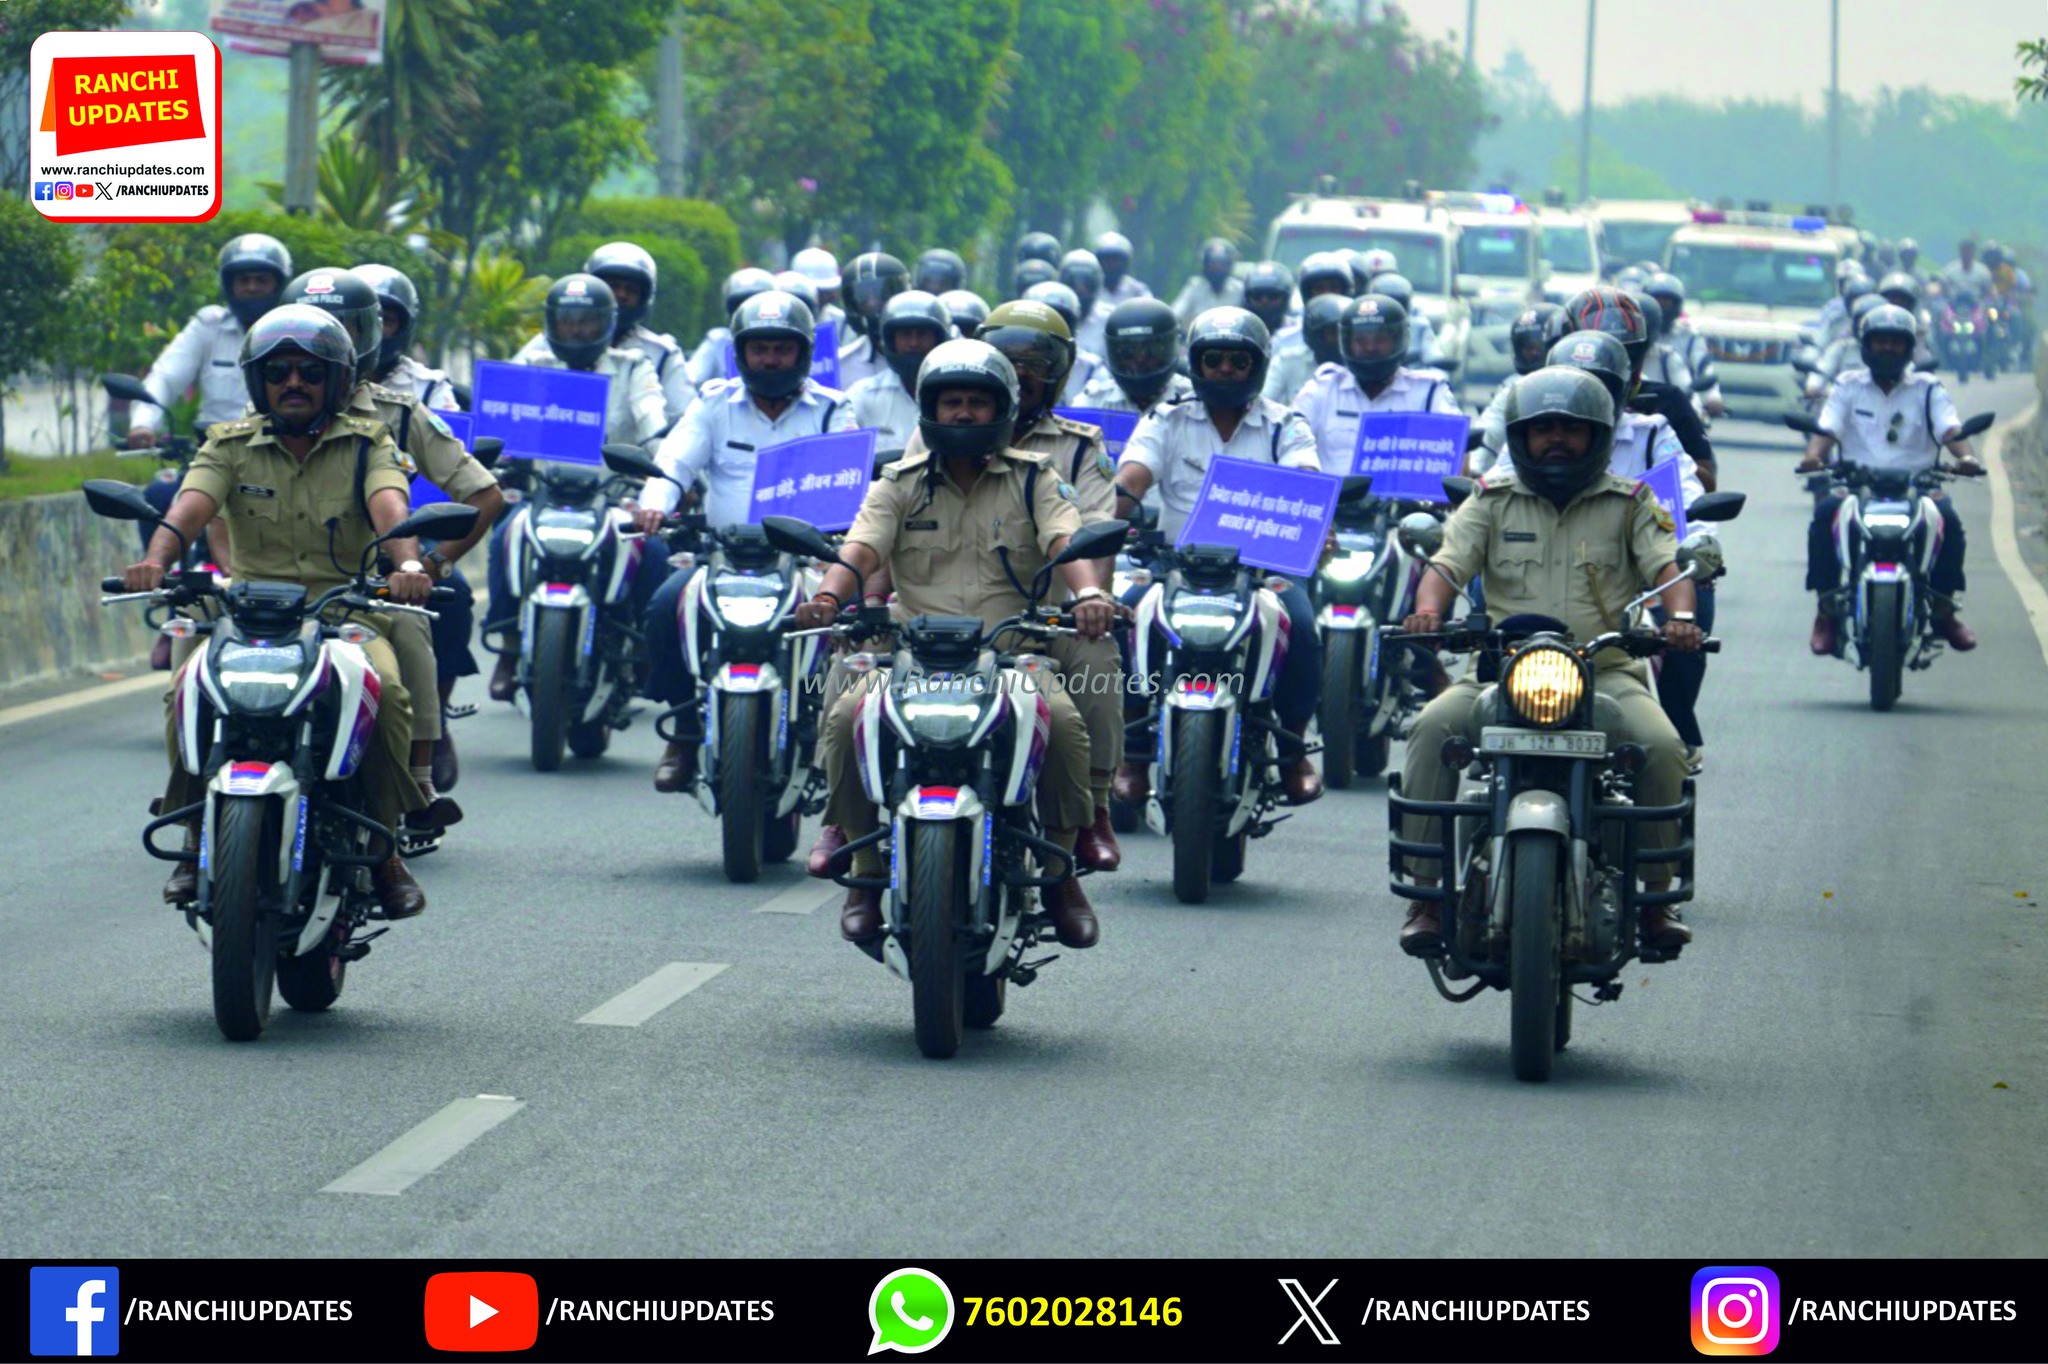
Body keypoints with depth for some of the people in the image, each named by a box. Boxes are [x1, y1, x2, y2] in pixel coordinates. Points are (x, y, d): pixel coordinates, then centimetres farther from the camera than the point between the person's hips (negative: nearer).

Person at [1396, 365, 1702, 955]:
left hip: (1607, 670, -1)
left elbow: (1668, 564, 0)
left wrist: (1680, 616, -23)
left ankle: (1658, 896, -13)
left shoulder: (1629, 503, 12)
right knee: (1432, 728, -27)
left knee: (1663, 746, -29)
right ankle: (1425, 893, -22)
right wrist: (1428, 609, -21)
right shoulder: (1492, 501, 14)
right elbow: (1447, 564, 2)